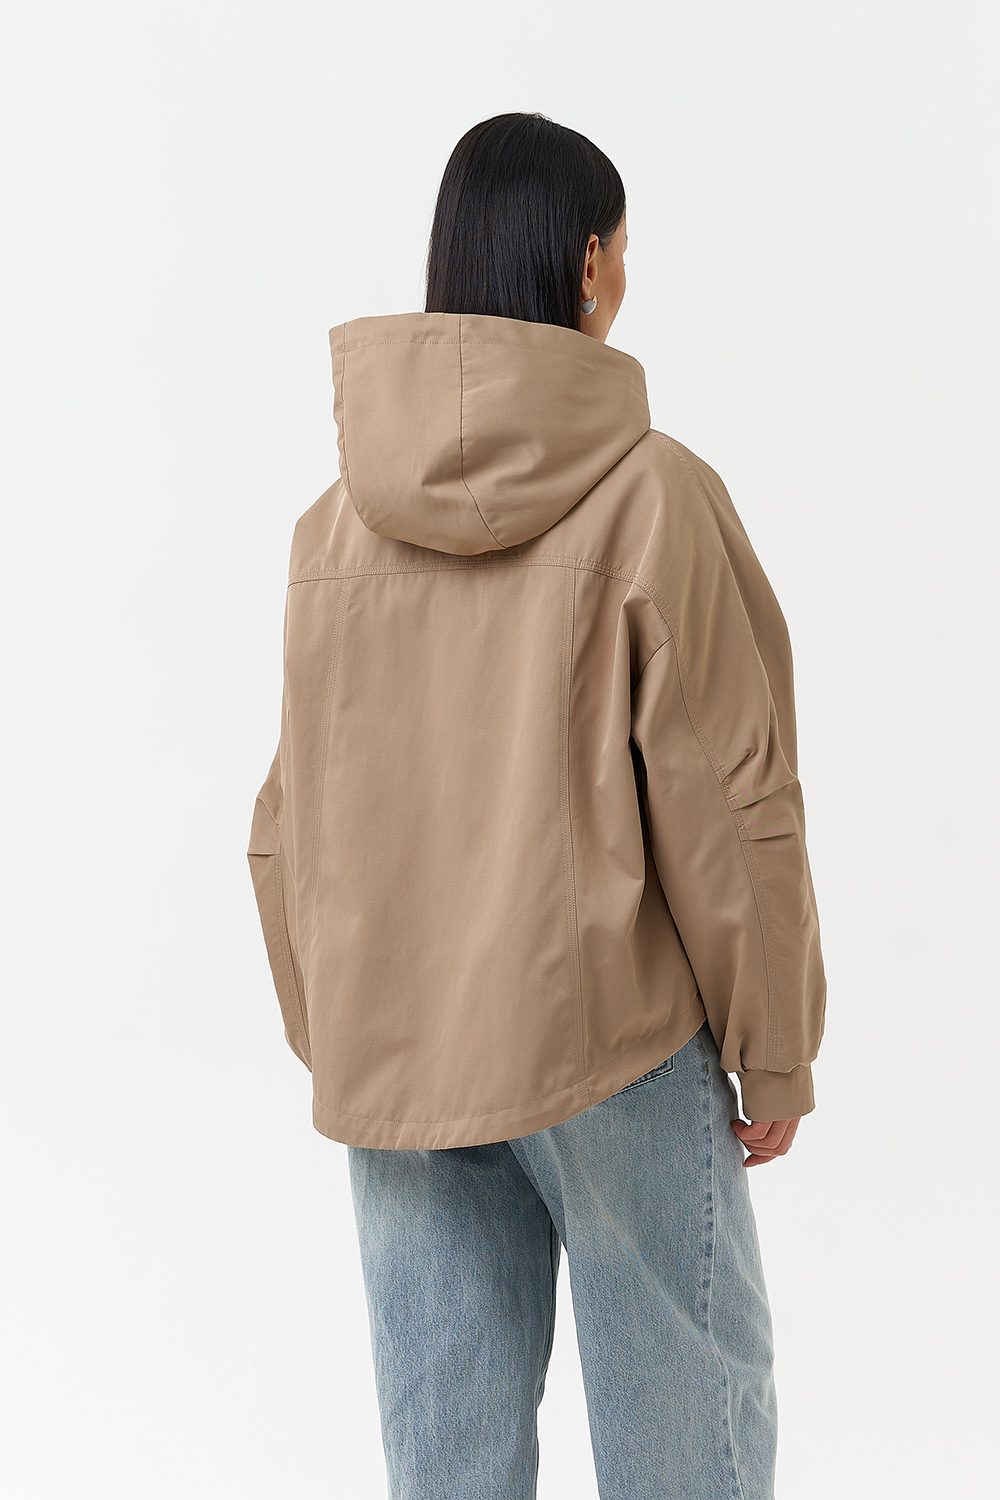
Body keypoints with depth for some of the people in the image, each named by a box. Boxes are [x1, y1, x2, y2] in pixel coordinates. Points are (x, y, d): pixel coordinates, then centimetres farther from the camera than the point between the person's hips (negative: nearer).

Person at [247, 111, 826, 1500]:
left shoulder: (335, 519, 2)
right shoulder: (652, 494, -11)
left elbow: (292, 817, 6)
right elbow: (727, 799, -10)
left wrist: (332, 1040, 16)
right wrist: (775, 1055, -1)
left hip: (392, 1058, 5)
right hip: (609, 1036, -4)